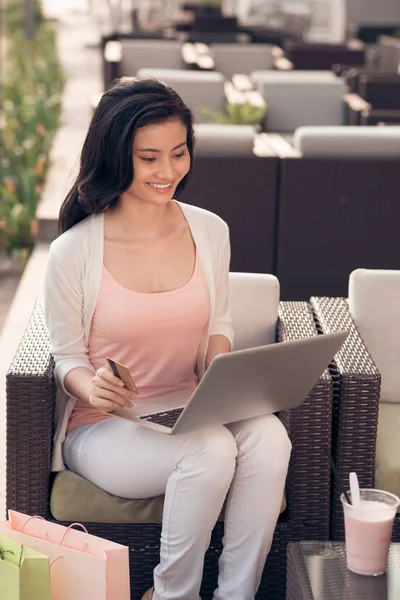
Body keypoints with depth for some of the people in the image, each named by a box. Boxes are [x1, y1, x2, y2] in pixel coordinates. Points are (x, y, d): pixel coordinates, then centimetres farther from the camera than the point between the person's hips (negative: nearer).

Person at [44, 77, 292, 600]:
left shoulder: (210, 232, 2)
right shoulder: (73, 252, -11)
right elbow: (67, 357, -2)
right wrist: (91, 386, -26)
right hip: (101, 427, -4)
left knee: (268, 435, -29)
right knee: (212, 450, -32)